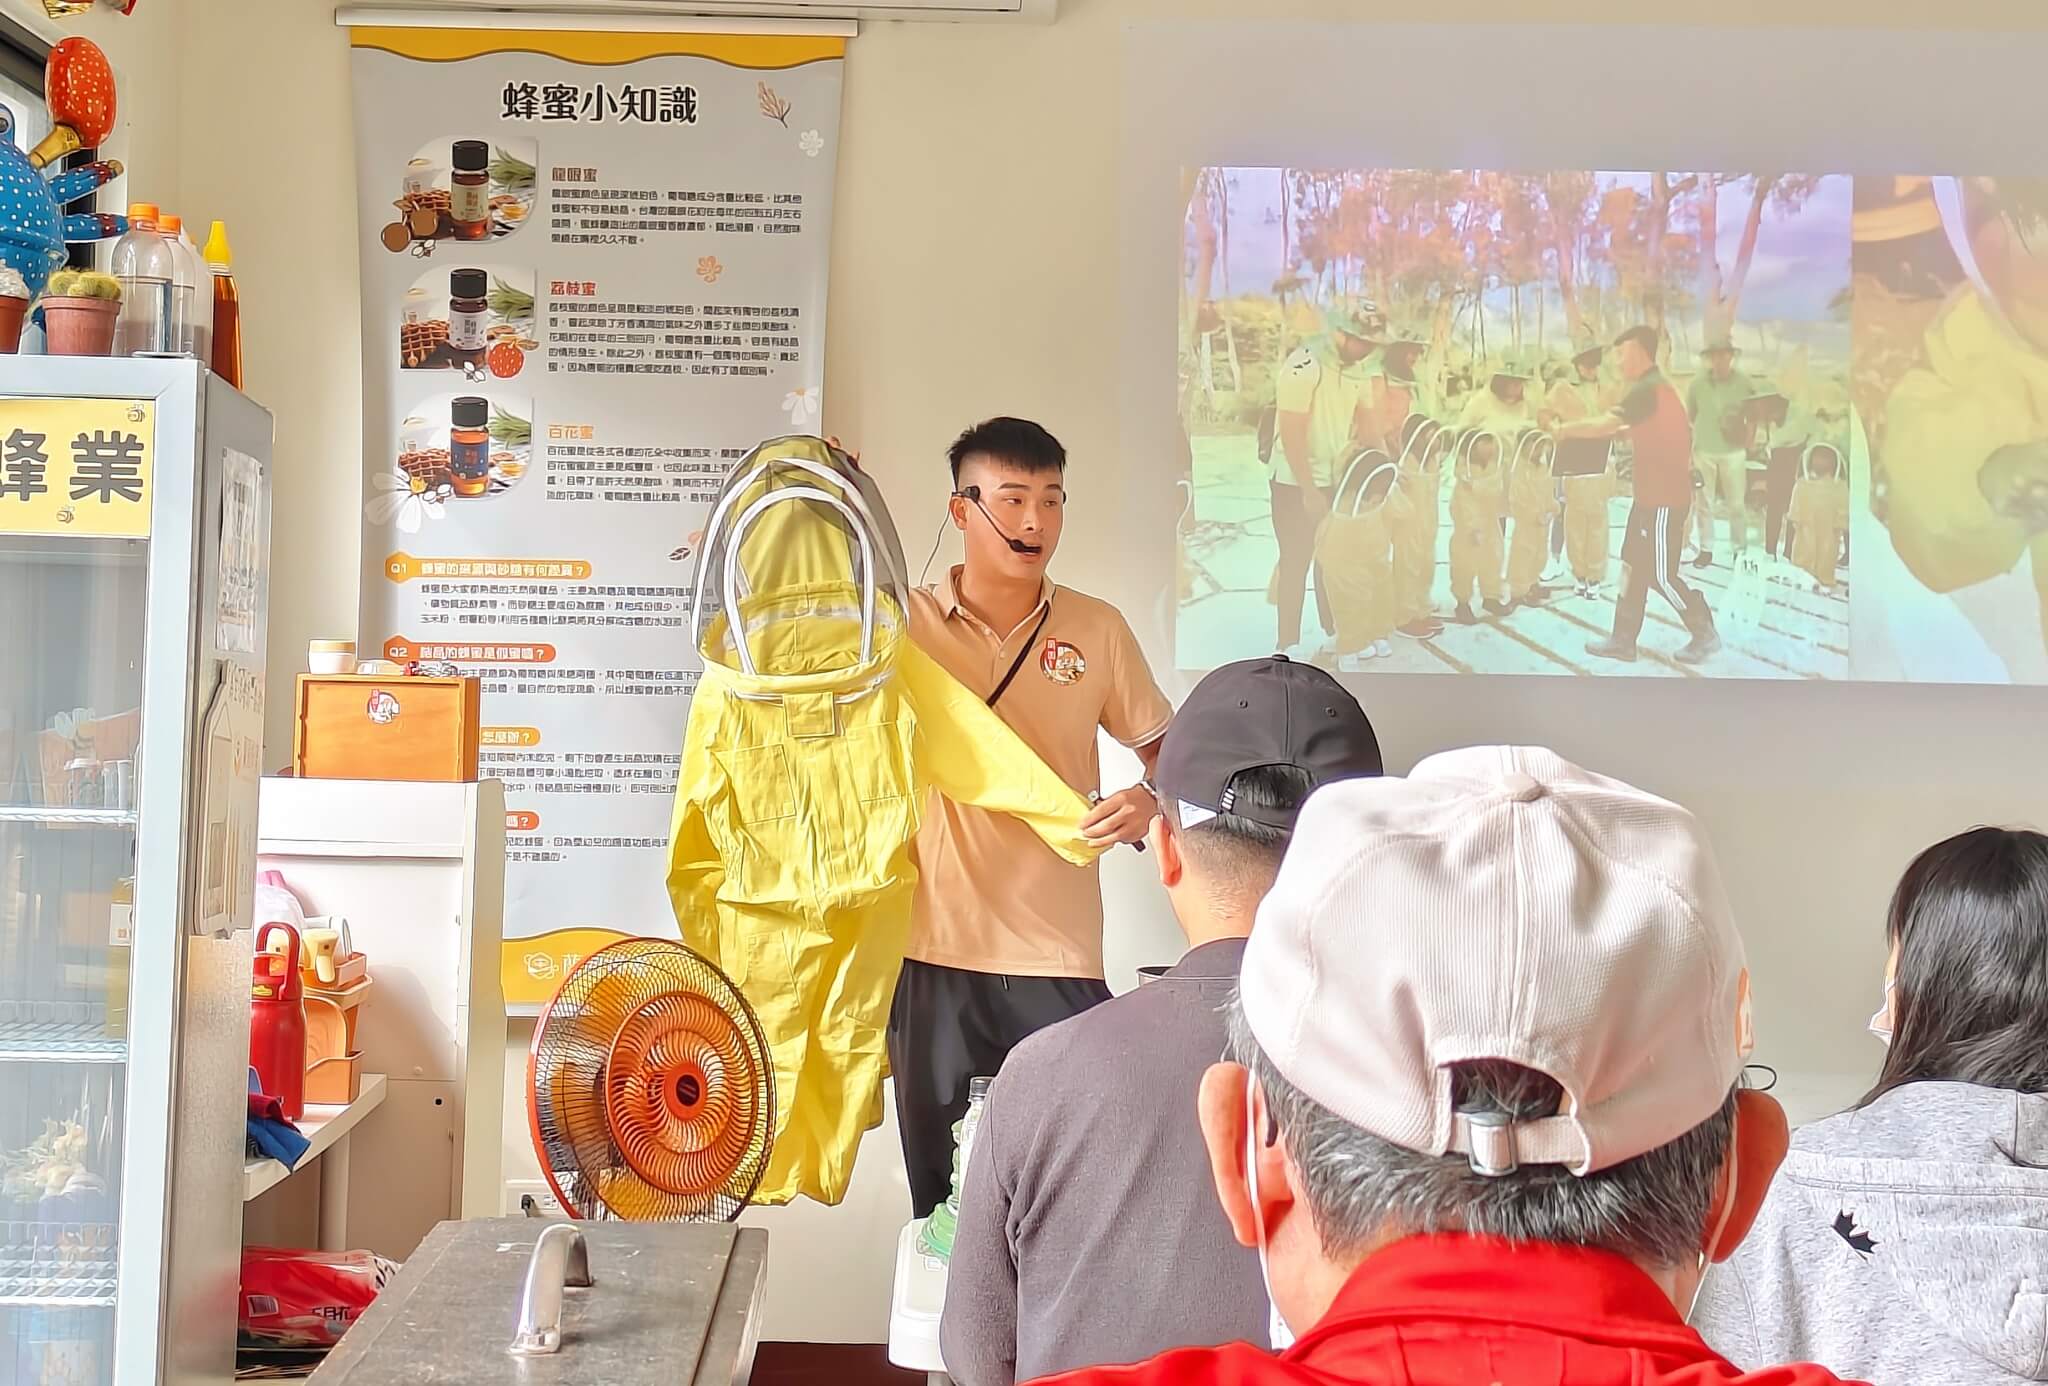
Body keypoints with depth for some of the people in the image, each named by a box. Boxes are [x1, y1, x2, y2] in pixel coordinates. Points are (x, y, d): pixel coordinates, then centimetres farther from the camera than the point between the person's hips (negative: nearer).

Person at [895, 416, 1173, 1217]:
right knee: (944, 1198, 9)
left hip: (1061, 951, 0)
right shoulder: (902, 625, 1)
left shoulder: (1097, 630, 4)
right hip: (934, 949, 0)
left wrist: (1153, 802, -13)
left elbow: (1168, 749, 10)